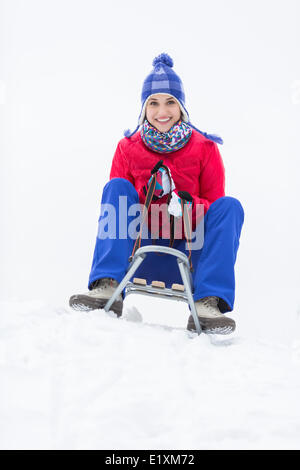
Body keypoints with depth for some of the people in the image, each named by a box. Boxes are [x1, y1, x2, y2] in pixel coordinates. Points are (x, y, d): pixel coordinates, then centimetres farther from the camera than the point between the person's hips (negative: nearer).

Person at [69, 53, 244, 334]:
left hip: (189, 251, 0)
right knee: (116, 186, -18)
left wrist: (189, 207, -22)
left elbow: (214, 203, 2)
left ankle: (208, 304, -34)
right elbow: (114, 201, 4)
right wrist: (148, 198, -18)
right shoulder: (128, 148, 6)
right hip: (141, 251, 0)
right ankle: (107, 288, -32)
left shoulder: (205, 148, 4)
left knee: (229, 206, -22)